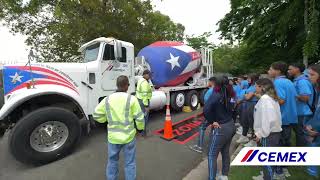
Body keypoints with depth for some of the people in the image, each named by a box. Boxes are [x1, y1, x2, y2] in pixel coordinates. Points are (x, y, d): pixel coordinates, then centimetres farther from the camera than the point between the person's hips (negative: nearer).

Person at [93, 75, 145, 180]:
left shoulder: (107, 99, -5)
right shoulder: (131, 99, -15)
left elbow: (96, 115, 2)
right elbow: (139, 117, -12)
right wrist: (140, 128, 7)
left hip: (113, 137, 3)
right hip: (128, 136, -3)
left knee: (112, 161, 25)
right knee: (130, 163, 16)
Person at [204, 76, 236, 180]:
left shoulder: (216, 95, -19)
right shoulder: (229, 95, 3)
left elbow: (206, 109, -32)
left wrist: (212, 121, -20)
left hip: (221, 128, -8)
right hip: (231, 126, 8)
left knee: (212, 155, 5)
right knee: (225, 152, 22)